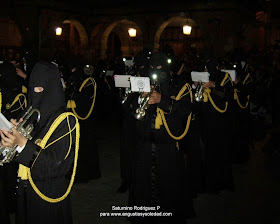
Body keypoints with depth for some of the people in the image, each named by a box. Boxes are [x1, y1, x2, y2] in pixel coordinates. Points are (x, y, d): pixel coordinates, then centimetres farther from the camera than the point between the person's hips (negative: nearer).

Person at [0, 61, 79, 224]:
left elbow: (54, 164, -23)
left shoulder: (65, 121, -15)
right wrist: (16, 135, -12)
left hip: (50, 194, -6)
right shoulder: (32, 116, 6)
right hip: (26, 191, 6)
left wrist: (23, 144, -31)